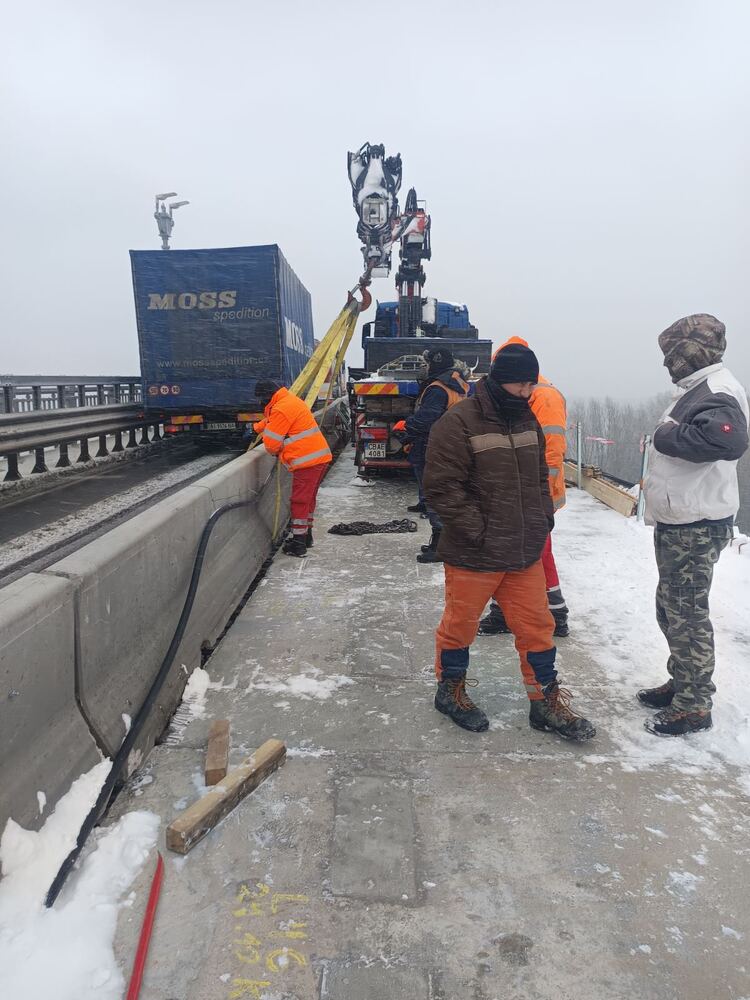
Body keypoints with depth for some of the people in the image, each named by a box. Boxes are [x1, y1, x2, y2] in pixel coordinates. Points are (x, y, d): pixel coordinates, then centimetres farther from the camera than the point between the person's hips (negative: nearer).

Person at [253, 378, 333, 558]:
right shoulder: (290, 400, 17)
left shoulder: (281, 409, -15)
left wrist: (275, 452, 9)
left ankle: (299, 545, 2)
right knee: (308, 498, 19)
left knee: (300, 502, -3)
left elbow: (271, 443, -11)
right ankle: (306, 536, 31)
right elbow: (271, 420, 37)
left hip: (307, 460, -10)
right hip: (320, 456, 10)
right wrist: (256, 428, 34)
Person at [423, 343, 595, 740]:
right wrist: (477, 531, -19)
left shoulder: (527, 420, 10)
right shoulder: (458, 423, -16)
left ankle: (545, 702, 28)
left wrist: (544, 517, 8)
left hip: (525, 553, 7)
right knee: (460, 625, 11)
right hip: (473, 556, -6)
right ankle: (450, 690, 34)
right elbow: (442, 486, -19)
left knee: (537, 626, 12)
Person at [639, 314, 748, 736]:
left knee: (687, 613, -2)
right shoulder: (700, 390, 15)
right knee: (672, 607, 19)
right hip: (680, 522, 10)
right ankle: (684, 682, 33)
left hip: (695, 527, -10)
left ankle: (694, 705, 10)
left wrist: (671, 436, -25)